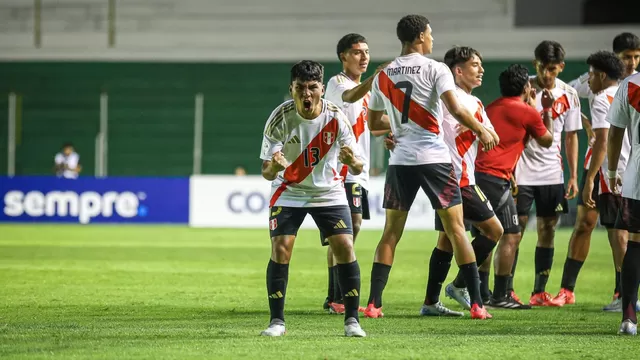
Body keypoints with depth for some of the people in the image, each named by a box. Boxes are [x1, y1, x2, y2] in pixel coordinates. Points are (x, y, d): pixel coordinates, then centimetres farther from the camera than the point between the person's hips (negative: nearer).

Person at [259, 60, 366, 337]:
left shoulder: (336, 117, -17)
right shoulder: (280, 119, -19)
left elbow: (357, 169, -13)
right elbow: (266, 173, -17)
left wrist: (352, 162, -38)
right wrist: (273, 167, -42)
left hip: (329, 192, 1)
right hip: (288, 192, 0)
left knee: (345, 249, -12)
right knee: (280, 250, -14)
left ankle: (352, 320, -1)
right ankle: (277, 321, -2)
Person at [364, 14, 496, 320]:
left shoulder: (383, 76, 9)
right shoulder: (435, 69, -6)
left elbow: (374, 123, 18)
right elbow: (455, 110, -18)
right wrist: (482, 131, -5)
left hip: (400, 160, 4)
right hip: (434, 158, -4)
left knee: (391, 232, 11)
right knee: (456, 229, 2)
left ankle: (373, 304, 5)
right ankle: (476, 304, -2)